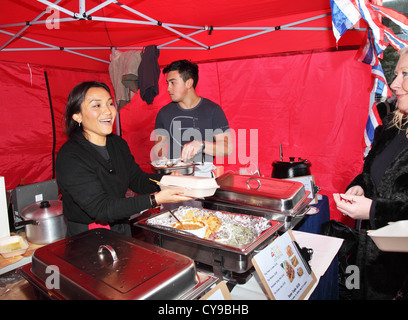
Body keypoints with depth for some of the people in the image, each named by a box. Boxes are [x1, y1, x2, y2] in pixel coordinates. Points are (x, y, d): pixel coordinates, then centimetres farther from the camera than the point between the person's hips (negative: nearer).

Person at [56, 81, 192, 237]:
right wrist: (156, 199, -32)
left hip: (122, 231, 6)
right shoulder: (69, 157, -19)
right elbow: (100, 208, -24)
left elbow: (137, 179, 6)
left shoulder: (118, 143, 5)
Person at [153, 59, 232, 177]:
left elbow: (228, 148, -5)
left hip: (202, 173, -2)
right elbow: (158, 147, 18)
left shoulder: (213, 110, 2)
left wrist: (201, 145, -20)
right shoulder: (164, 112, 12)